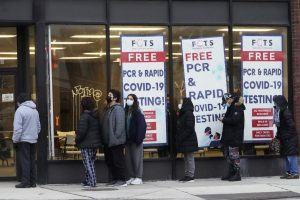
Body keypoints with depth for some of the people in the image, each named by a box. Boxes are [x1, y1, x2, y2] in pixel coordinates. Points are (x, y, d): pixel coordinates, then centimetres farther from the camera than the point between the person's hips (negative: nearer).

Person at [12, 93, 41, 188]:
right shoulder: (35, 110, 12)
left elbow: (17, 128, -16)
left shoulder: (20, 110, -12)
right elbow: (38, 126, 18)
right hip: (33, 139, 7)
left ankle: (25, 182, -6)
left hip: (24, 140, -7)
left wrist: (15, 140, -10)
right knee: (32, 161, 11)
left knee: (25, 161, -5)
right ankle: (33, 182, 13)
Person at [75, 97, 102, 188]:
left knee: (88, 163, -3)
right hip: (96, 142, 8)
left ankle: (92, 182, -6)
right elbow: (99, 129, 13)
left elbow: (82, 131, -19)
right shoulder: (97, 115, 9)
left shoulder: (85, 116, -16)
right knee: (91, 162, 16)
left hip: (86, 143, -8)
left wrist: (77, 140, -6)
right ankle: (87, 181, 23)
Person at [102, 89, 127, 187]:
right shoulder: (108, 109, 17)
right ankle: (115, 179, 21)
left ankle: (123, 180, 0)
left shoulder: (118, 108, -13)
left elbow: (120, 124, -19)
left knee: (118, 160, -5)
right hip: (108, 141, 10)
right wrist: (104, 138, 16)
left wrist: (116, 137, -22)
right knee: (109, 160, 13)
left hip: (116, 141, -10)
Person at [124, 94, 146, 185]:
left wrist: (139, 138, -18)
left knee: (137, 158, -4)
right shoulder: (126, 112, 14)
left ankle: (138, 178, 0)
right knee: (128, 159, 7)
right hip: (128, 139, 7)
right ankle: (132, 177, 14)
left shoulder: (137, 112, -7)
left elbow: (142, 125, -12)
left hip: (135, 139, -7)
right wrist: (124, 138, 8)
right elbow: (124, 125, 15)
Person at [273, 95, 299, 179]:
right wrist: (278, 135, 13)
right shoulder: (279, 112, 10)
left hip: (290, 138, -10)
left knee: (291, 155, -8)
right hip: (284, 139, 10)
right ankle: (288, 172, 19)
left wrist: (287, 136, -18)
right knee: (286, 155, 13)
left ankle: (295, 173, -5)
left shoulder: (286, 113, -17)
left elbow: (291, 126, -20)